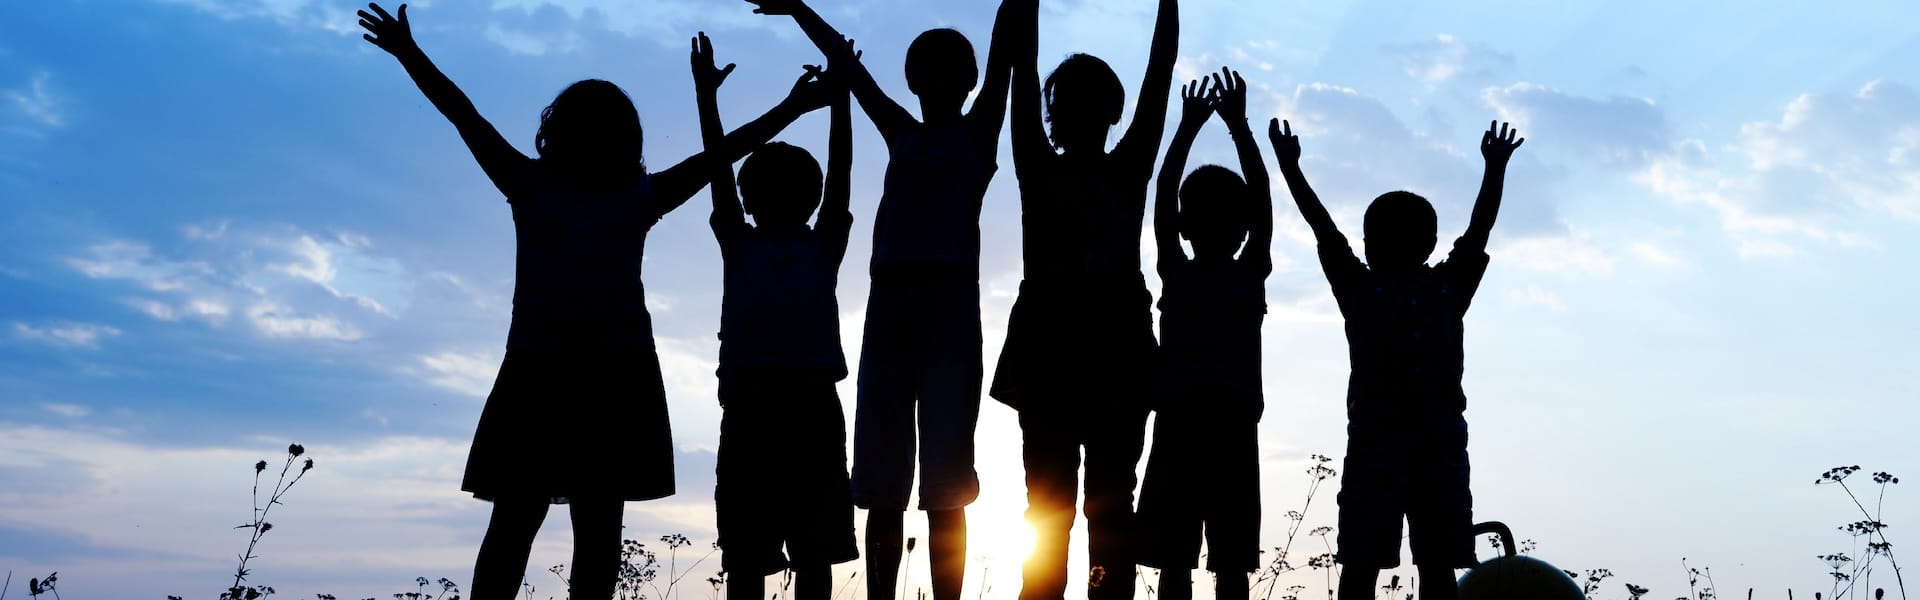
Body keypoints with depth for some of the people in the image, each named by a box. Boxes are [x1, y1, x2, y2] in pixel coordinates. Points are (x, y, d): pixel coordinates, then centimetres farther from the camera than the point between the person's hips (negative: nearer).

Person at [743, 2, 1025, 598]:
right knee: (882, 482, 0)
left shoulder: (979, 132, 15)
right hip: (889, 302, 4)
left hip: (951, 302, -4)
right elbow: (851, 68, 32)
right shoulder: (902, 134, 24)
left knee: (945, 483, -7)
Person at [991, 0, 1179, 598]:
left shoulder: (1129, 171, 7)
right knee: (1048, 501, -2)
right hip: (1048, 343, -1)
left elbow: (1160, 70, 8)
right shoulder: (1039, 168, 6)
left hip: (1117, 345, 1)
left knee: (1110, 502, 2)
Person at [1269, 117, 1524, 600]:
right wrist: (1289, 165, 11)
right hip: (1375, 432, -2)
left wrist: (1495, 167, 19)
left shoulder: (1448, 287, 17)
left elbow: (1480, 229, 19)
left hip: (1440, 435, 2)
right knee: (1361, 559, -3)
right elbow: (1323, 227, 10)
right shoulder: (1359, 288, 11)